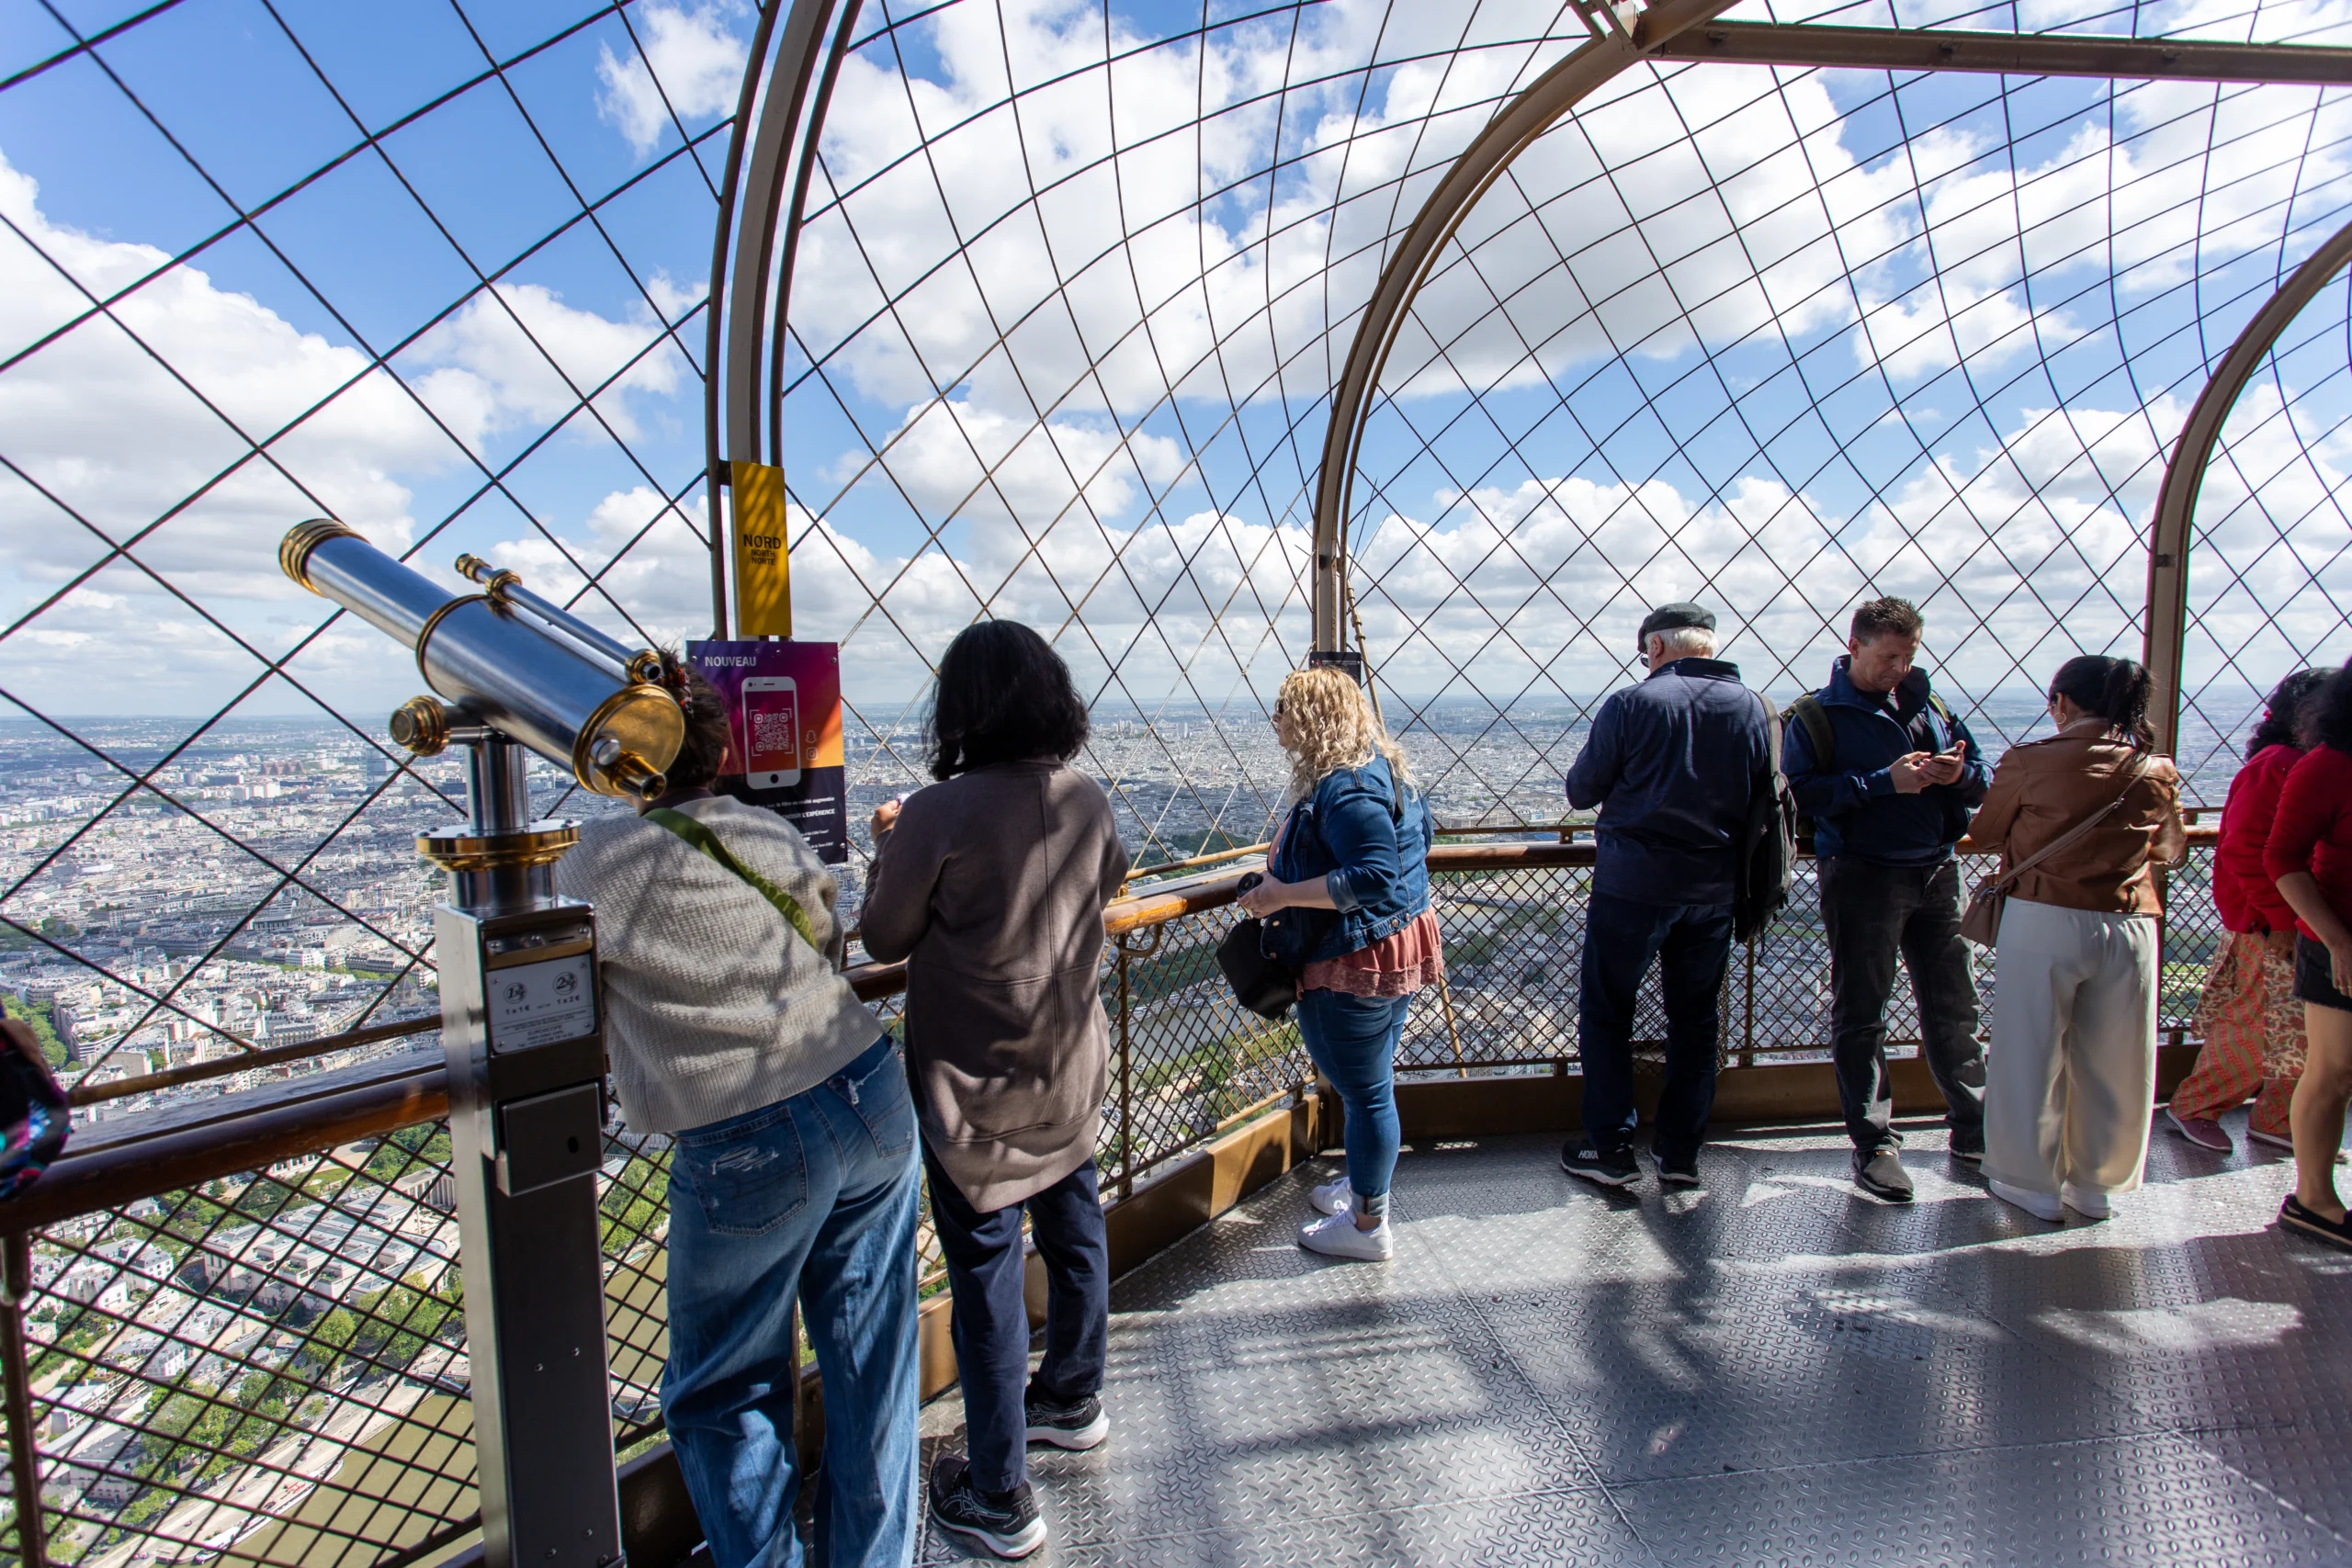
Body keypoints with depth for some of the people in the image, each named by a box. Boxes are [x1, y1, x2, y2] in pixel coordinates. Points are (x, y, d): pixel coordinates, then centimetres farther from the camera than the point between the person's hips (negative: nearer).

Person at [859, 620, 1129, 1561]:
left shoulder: (940, 813, -22)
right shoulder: (1087, 802, -6)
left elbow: (884, 938, -11)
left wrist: (890, 847, 6)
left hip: (973, 1081, -5)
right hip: (1071, 1065, 6)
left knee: (986, 1269, 7)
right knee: (1074, 1231, 23)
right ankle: (1073, 1400, 47)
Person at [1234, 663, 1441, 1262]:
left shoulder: (1342, 786, -24)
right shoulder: (1383, 767, 8)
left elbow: (1373, 877, -31)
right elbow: (1420, 831, 21)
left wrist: (1283, 894, -26)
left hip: (1356, 963, -11)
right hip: (1399, 948, 11)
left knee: (1363, 1091, 5)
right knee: (1372, 1084, 24)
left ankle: (1368, 1225, 21)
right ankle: (1365, 1186, 42)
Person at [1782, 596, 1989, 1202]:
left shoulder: (1929, 705, 13)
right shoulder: (1815, 715, -4)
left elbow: (1984, 775, 15)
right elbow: (1803, 791, -17)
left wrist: (1961, 773, -8)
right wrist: (1885, 781, -21)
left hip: (1936, 874, 5)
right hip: (1861, 876, -5)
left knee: (1952, 1005, 14)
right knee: (1860, 1014, 2)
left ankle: (1973, 1129, 30)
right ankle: (1875, 1144, 11)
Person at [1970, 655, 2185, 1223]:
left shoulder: (2030, 762, -11)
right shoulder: (2157, 771, 0)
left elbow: (1985, 832, 1)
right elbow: (2171, 850, 15)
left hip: (2043, 922, -3)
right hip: (2129, 927, 4)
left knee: (2031, 1054, 9)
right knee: (2111, 1061, 15)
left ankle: (2032, 1184, 21)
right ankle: (2095, 1186, 29)